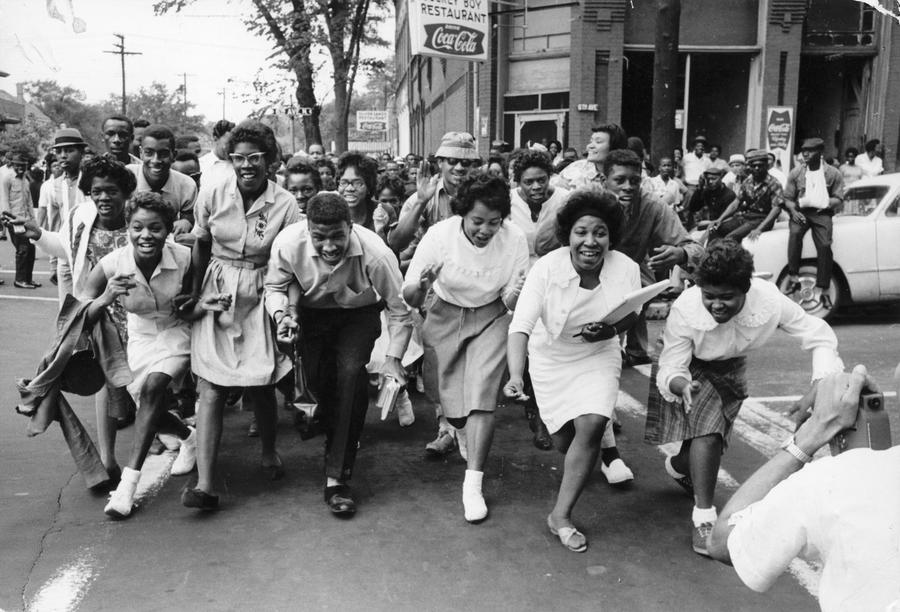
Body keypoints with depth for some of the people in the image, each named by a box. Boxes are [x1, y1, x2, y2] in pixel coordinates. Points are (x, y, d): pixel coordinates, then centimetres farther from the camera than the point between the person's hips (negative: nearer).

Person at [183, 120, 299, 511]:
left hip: (260, 298, -1)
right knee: (210, 388, -6)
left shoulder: (285, 204, -7)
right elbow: (200, 248, 7)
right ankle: (205, 485, -4)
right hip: (216, 293, 1)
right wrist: (195, 296, 5)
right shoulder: (213, 195, -4)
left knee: (259, 387, 5)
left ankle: (269, 452, 35)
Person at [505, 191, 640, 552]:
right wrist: (516, 376, -49)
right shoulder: (547, 269, -28)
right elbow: (520, 326, -34)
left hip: (599, 357, 1)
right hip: (551, 359, -1)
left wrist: (611, 329, -25)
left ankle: (561, 515, 0)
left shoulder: (626, 269, -21)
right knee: (564, 441, 9)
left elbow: (632, 313, -2)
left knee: (592, 425, -18)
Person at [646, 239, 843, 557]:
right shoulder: (684, 309, -36)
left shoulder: (769, 300, -32)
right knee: (707, 426, -27)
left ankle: (679, 465, 47)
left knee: (711, 441, 11)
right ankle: (703, 518, -15)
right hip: (689, 369, -4)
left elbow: (819, 335, -19)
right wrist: (680, 385, -53)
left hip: (731, 370, 4)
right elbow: (671, 368, -29)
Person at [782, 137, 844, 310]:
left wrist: (826, 203, -17)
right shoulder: (796, 173, 9)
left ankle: (823, 291, -15)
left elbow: (839, 199, 4)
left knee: (825, 246, -22)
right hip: (800, 212, 1)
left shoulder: (833, 173, 6)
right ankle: (793, 278, -30)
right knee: (795, 233, -33)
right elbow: (788, 198, 9)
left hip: (822, 213, -1)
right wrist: (793, 211, -11)